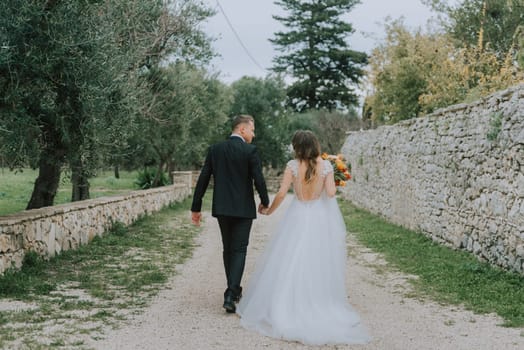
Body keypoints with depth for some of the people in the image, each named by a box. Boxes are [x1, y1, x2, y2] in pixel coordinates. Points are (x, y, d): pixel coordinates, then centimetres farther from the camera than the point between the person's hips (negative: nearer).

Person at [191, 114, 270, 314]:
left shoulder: (215, 149, 3)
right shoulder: (250, 151, -10)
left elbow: (203, 180, 2)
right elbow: (259, 180, -12)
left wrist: (196, 208, 7)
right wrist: (265, 201, 6)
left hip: (221, 208, 5)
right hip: (243, 208, -4)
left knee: (228, 249, 18)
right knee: (239, 250, 0)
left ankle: (234, 291, 28)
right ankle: (230, 296, -11)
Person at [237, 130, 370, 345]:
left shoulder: (292, 165, -8)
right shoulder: (326, 165, -5)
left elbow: (282, 193, -9)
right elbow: (331, 193, -12)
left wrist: (269, 210, 6)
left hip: (298, 218, -1)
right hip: (319, 218, 1)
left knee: (290, 264, 8)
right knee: (317, 265, 9)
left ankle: (284, 310, 12)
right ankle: (319, 306, 15)